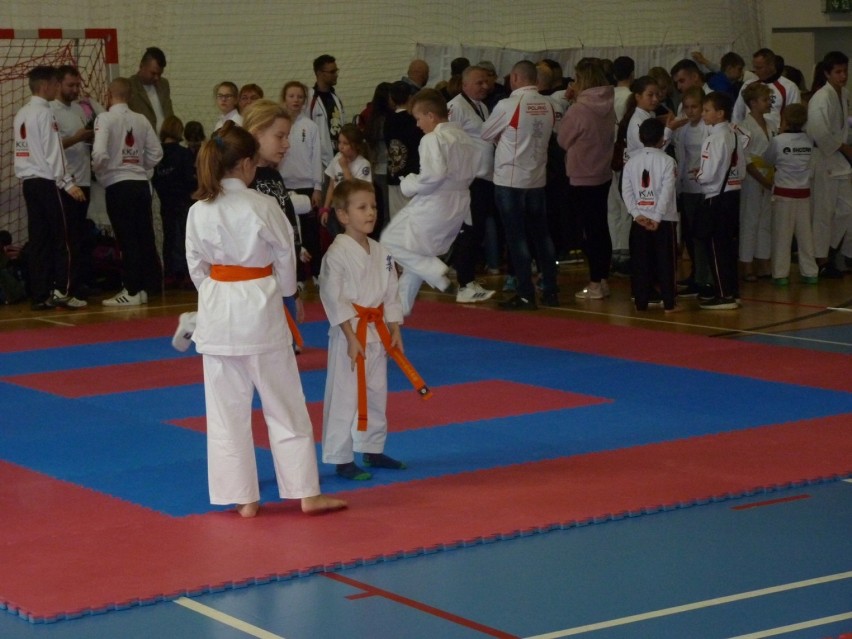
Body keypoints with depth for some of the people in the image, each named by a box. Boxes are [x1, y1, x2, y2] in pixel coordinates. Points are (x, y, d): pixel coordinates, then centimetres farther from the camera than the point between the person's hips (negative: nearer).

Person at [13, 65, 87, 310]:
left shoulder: (22, 114, 15)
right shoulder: (45, 113, -11)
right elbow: (53, 152, -15)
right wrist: (68, 183, -14)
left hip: (28, 182, 8)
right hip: (47, 182, -8)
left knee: (38, 240, 7)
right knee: (61, 239, -3)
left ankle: (39, 295, 6)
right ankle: (61, 290, -7)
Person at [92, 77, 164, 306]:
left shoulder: (105, 118, -10)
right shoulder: (141, 120, 5)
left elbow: (100, 154, -19)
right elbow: (156, 153, 7)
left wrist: (97, 169, 0)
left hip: (118, 186, -5)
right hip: (141, 182, 5)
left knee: (127, 239, -1)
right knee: (145, 237, 11)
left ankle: (132, 291, 2)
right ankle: (147, 286, 17)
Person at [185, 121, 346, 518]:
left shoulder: (199, 211, -3)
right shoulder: (263, 206, -11)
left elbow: (197, 267, 5)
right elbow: (286, 258, -2)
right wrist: (285, 292, 18)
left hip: (218, 312, 3)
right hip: (260, 308, -3)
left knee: (227, 409, 9)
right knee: (285, 406, 7)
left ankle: (243, 498, 12)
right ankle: (306, 493, 10)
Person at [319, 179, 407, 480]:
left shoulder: (380, 252, 8)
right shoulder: (337, 253, -14)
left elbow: (390, 294, 13)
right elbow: (334, 298, -16)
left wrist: (395, 330, 8)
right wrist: (351, 337, -19)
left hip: (376, 333, 7)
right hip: (349, 333, -7)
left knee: (376, 394, 16)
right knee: (344, 396, -3)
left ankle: (373, 450, 29)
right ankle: (342, 459, 4)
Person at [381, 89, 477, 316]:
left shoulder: (433, 140, -18)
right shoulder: (463, 137, 11)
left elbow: (434, 175, -27)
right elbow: (470, 173, 16)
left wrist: (409, 185, -12)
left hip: (434, 206, -10)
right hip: (459, 204, 10)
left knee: (392, 240, 4)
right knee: (418, 252, 23)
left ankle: (438, 272, -8)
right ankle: (401, 304, 31)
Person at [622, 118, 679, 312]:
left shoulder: (632, 161, 4)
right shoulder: (667, 161, -8)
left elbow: (626, 190, -1)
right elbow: (667, 192, -15)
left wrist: (637, 214, -4)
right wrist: (657, 217, -13)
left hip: (639, 220, 3)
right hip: (664, 221, -3)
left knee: (640, 263, 8)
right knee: (665, 262, 2)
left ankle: (641, 302, 9)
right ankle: (668, 303, 3)